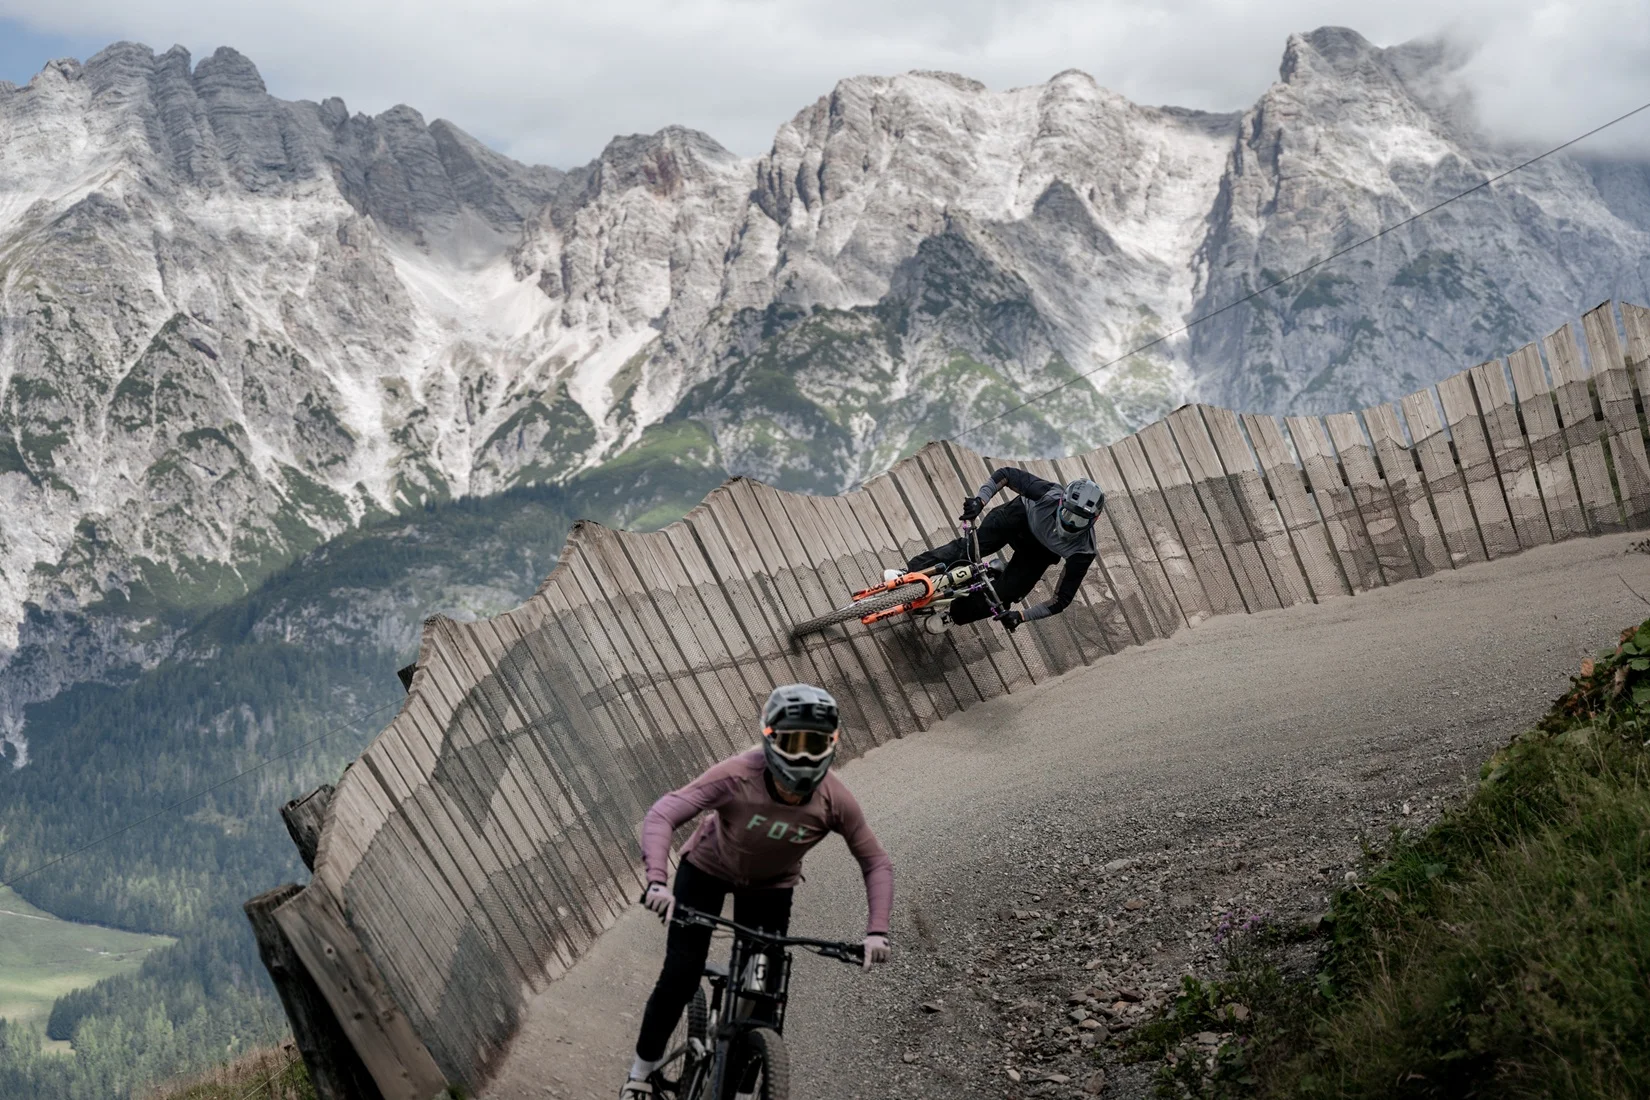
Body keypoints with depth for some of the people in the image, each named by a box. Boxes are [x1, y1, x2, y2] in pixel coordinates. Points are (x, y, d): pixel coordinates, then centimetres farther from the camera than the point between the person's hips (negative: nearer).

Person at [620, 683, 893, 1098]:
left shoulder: (834, 800, -30)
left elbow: (877, 863, -18)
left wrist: (876, 931, -30)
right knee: (680, 977, -5)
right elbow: (661, 815, -40)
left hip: (770, 887, 2)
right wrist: (657, 881, -54)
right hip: (708, 869, -2)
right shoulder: (738, 776, -37)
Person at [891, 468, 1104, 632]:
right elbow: (1007, 474, -27)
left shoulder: (1082, 552, -38)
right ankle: (911, 574, -4)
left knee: (1005, 595, -11)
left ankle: (953, 613, 15)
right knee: (970, 547, -19)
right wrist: (980, 500, -41)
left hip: (1039, 552, 0)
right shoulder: (1051, 495, -40)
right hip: (1020, 515, 0)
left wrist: (1022, 616, -37)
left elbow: (1063, 599, -30)